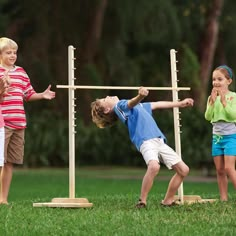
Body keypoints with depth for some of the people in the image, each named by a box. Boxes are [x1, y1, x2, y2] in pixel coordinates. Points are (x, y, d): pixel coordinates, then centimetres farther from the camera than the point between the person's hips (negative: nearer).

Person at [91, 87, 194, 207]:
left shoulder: (138, 105, 35)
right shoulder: (119, 105, 9)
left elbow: (157, 104, 42)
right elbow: (131, 103, -14)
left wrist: (180, 103, 46)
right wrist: (140, 96, -37)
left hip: (159, 141, 8)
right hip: (145, 141, -8)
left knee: (184, 169, 3)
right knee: (154, 166, -34)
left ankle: (167, 201, 16)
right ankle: (142, 202, -21)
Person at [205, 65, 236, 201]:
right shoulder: (212, 98, 7)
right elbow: (208, 117, -3)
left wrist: (224, 101, -22)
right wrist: (213, 102, -14)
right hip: (216, 137, 5)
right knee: (220, 170, 5)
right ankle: (224, 199, 9)